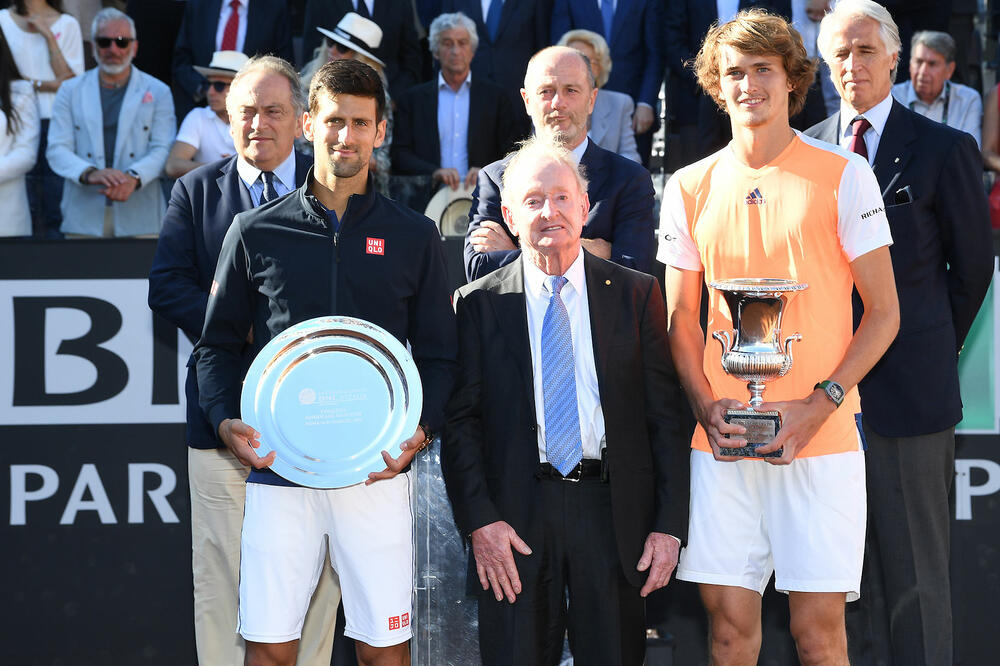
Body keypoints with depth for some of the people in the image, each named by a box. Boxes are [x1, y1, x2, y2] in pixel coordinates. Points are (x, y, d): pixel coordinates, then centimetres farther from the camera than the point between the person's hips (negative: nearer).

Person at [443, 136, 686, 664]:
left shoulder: (637, 295, 7)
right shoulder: (479, 304, 5)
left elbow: (665, 415, 5)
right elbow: (461, 422, 2)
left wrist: (669, 524, -2)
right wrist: (479, 521, -10)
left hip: (614, 509, 1)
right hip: (515, 520, 0)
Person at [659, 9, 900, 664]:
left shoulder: (844, 176, 1)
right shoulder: (691, 187, 9)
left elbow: (884, 312, 0)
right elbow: (681, 318, 13)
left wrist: (818, 406, -11)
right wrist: (707, 406, -4)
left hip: (823, 438, -2)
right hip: (721, 440, 2)